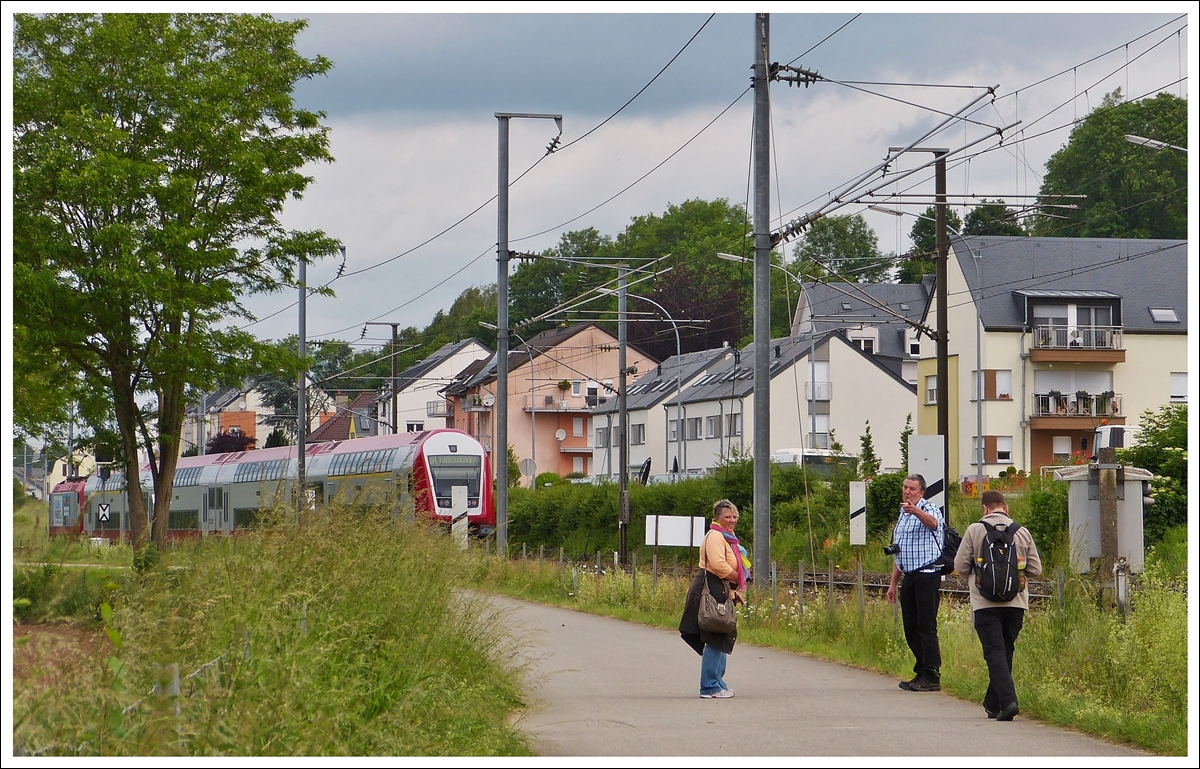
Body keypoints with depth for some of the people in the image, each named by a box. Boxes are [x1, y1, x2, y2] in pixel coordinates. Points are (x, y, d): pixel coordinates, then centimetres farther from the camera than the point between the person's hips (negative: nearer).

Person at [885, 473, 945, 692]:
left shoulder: (929, 509, -6)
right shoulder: (903, 516, 21)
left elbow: (932, 522, -33)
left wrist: (916, 511, -54)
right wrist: (893, 583, 23)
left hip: (927, 574, -9)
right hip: (909, 577, 9)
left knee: (926, 626, -10)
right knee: (910, 628, 8)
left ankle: (932, 676, -9)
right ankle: (921, 673, 15)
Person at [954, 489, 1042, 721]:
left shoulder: (975, 530, -3)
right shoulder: (1022, 532, 4)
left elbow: (960, 566, 0)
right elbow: (1035, 569, 7)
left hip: (986, 603, -3)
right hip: (1016, 603, 3)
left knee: (995, 652, -5)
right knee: (1005, 651, 15)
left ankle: (1007, 700, -22)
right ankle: (993, 704, 24)